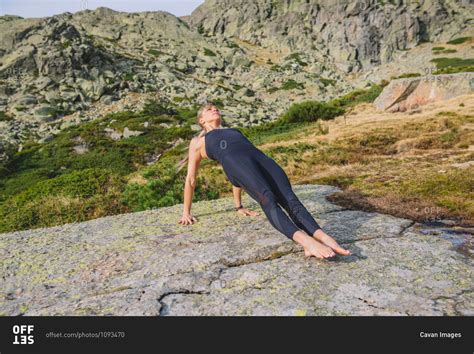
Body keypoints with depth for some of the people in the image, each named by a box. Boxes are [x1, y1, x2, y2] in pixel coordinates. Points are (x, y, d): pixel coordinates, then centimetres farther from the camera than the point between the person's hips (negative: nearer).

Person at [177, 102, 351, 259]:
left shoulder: (234, 131, 43)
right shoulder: (198, 141, 29)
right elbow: (191, 178, 29)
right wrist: (186, 212, 27)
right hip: (235, 161, -5)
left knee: (290, 199, -25)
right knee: (268, 199, -34)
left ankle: (324, 238, -46)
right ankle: (306, 241, -54)